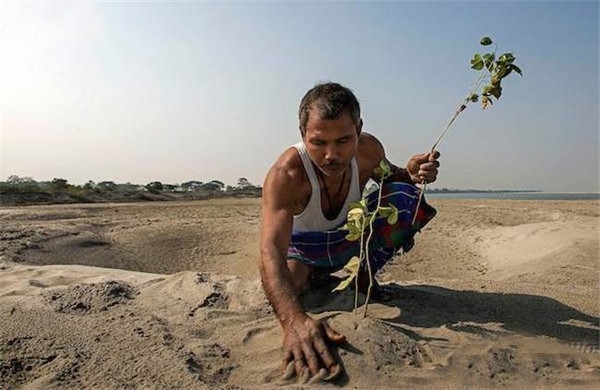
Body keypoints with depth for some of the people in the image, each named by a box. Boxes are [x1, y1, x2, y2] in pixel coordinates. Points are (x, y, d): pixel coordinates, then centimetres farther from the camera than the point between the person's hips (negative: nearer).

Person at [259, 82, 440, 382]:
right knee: (282, 291, -29)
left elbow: (389, 177, 0)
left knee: (408, 198, -17)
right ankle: (313, 278, 10)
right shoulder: (286, 175, -40)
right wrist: (294, 320, -68)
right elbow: (271, 249, -50)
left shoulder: (368, 149, -24)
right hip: (302, 248, -2)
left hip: (349, 237, 2)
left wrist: (411, 174, -27)